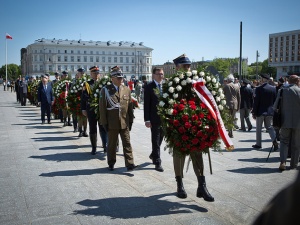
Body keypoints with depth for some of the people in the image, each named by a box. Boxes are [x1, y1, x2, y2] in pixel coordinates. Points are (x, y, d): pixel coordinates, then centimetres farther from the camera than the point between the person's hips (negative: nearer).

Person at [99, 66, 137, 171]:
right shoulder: (106, 90, -3)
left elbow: (130, 106, 9)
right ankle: (111, 163, 24)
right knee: (112, 144, 10)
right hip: (112, 123, -2)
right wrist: (104, 123, -6)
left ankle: (130, 164, 1)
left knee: (127, 143, 0)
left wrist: (130, 121, 6)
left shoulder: (127, 89, 7)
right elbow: (102, 107, -3)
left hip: (125, 122, 2)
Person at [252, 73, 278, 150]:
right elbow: (275, 101, 4)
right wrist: (274, 111, 13)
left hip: (260, 112, -4)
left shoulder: (258, 89, -14)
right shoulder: (273, 88, 0)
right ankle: (274, 140, -5)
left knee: (259, 128, 10)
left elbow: (256, 101, -12)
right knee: (269, 127, 16)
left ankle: (258, 144, 17)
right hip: (270, 112, 4)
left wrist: (254, 112, -4)